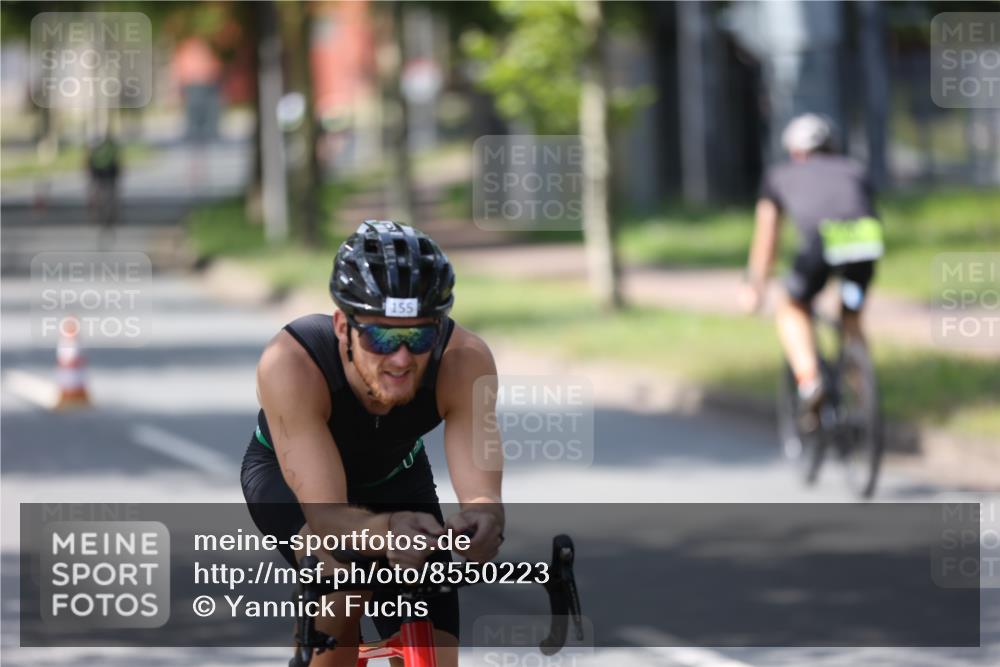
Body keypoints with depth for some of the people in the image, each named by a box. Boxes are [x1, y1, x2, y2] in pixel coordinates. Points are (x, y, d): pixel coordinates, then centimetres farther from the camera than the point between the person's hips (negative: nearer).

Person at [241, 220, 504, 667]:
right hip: (285, 475, -3)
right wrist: (385, 530, -66)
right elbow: (327, 515, -43)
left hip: (395, 476, 3)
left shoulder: (465, 362, -34)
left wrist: (482, 521, -63)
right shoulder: (291, 363, -40)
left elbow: (481, 493, -38)